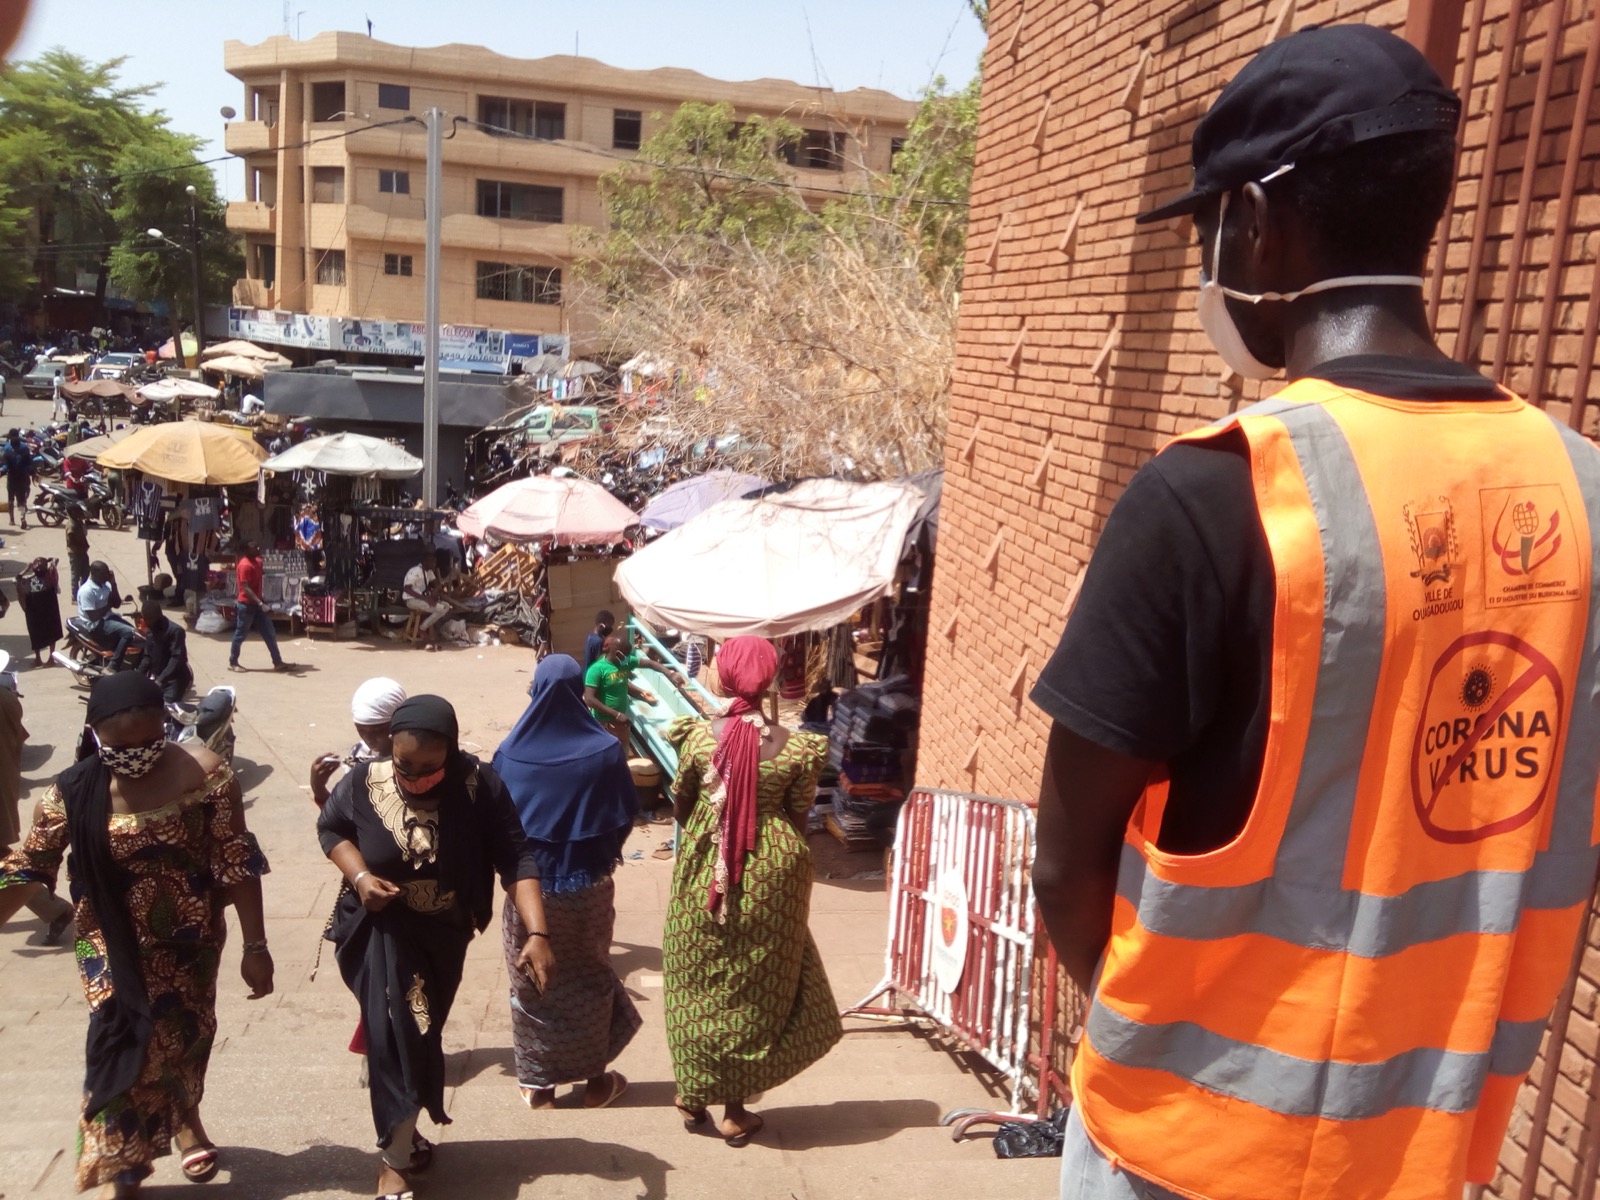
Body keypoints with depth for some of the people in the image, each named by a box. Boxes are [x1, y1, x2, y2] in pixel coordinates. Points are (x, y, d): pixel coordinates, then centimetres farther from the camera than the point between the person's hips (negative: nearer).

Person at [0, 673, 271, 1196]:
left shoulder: (205, 773, -19)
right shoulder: (74, 792, -17)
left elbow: (237, 862, -14)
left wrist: (254, 945, -11)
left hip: (192, 938, 1)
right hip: (114, 943, 0)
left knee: (186, 1035, 17)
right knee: (124, 1046, -5)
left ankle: (183, 1119, 48)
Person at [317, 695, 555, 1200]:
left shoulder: (478, 786, -24)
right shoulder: (363, 782, -20)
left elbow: (515, 860, -25)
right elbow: (330, 827, 0)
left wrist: (538, 934, -36)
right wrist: (359, 876, -18)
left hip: (443, 932, 2)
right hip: (379, 928, -2)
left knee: (421, 1033, 18)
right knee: (394, 1032, -14)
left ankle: (400, 1133, 43)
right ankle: (396, 1158, 4)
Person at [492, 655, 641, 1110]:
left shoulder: (511, 751, -13)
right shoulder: (604, 750, -15)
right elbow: (626, 815, -7)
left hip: (528, 884, 0)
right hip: (587, 886, 0)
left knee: (531, 982, 16)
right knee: (590, 979, 17)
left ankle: (537, 1083, 26)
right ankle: (596, 1080, 28)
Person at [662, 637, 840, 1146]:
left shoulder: (698, 735, -10)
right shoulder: (794, 748, -11)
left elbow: (680, 805, 3)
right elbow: (798, 817, 0)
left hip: (704, 871, 1)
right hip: (769, 875, 0)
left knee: (696, 983, 18)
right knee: (752, 988, 13)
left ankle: (693, 1095, 30)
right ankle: (735, 1109, 22)